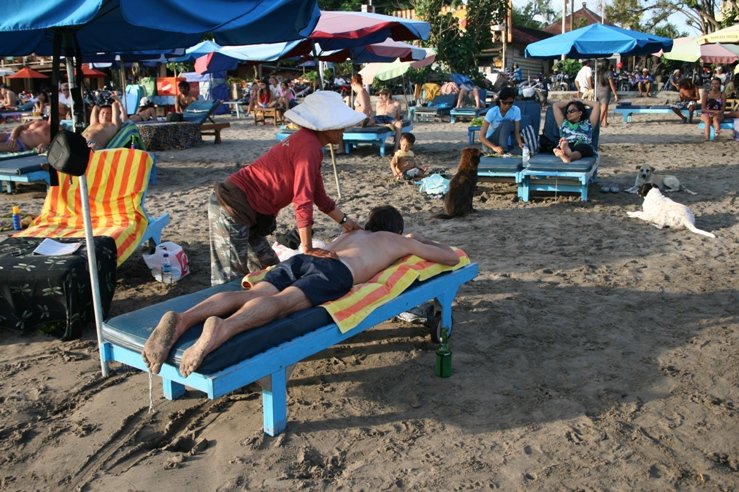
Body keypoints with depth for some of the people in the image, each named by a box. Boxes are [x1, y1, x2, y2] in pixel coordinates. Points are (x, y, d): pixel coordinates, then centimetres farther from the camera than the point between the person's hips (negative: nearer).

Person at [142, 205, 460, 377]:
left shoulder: (354, 233, 44)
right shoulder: (400, 242, 30)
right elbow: (451, 258, 37)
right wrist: (421, 241, 57)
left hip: (303, 258, 5)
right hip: (334, 271, -5)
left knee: (249, 295, -19)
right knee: (282, 302, -31)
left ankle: (181, 319, -45)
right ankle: (223, 329, -61)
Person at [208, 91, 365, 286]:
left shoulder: (308, 142, 13)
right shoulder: (308, 147, -17)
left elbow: (319, 196, 22)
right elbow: (303, 202, -19)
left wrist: (344, 220, 23)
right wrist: (308, 250, -15)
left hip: (245, 210, 10)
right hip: (232, 208, -10)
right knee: (231, 279, -7)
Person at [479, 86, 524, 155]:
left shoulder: (516, 110, -10)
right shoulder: (492, 112, -18)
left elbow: (517, 132, -8)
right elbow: (481, 136, -22)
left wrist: (520, 143, -32)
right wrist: (494, 147, -40)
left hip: (505, 144, 3)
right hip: (490, 143, -3)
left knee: (507, 123, -26)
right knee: (505, 123, -27)